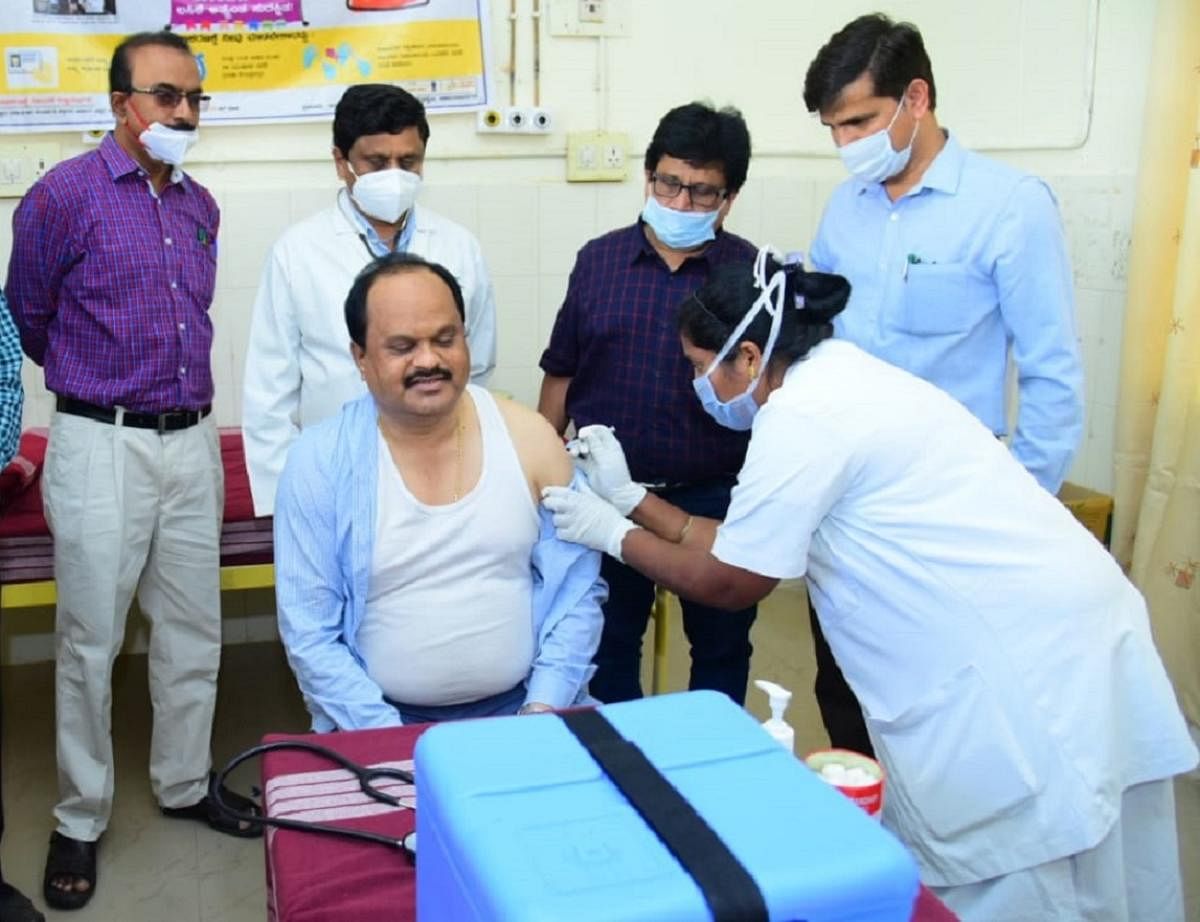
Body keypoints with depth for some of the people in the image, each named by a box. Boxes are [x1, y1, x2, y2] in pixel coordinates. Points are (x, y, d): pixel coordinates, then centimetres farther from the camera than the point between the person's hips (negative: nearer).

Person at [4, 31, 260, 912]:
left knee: (194, 628, 14)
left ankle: (186, 784, 31)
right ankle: (80, 818, 20)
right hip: (103, 446, -5)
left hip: (193, 441, 5)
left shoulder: (201, 205, 9)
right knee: (93, 642, 5)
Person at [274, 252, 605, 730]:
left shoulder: (529, 438, -1)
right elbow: (309, 633, -5)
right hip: (383, 723, -1)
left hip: (520, 710, 2)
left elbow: (576, 592, 3)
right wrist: (391, 739, -13)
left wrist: (543, 709, -8)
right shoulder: (318, 461, -6)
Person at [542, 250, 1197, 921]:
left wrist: (611, 533, 6)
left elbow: (730, 583, -6)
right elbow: (747, 548, 16)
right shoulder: (838, 382, 14)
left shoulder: (802, 413, -16)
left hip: (1031, 668, -9)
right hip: (1050, 641, 9)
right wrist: (629, 496, 18)